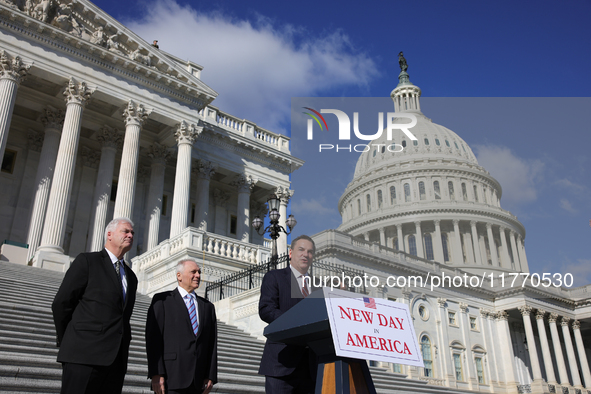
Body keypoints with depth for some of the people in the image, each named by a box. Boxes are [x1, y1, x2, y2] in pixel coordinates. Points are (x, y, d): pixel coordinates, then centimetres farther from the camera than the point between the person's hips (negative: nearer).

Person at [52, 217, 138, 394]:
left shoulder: (131, 277, 21)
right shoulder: (87, 261, 2)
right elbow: (61, 304, -1)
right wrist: (68, 344, 4)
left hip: (117, 359, 6)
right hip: (84, 356, -5)